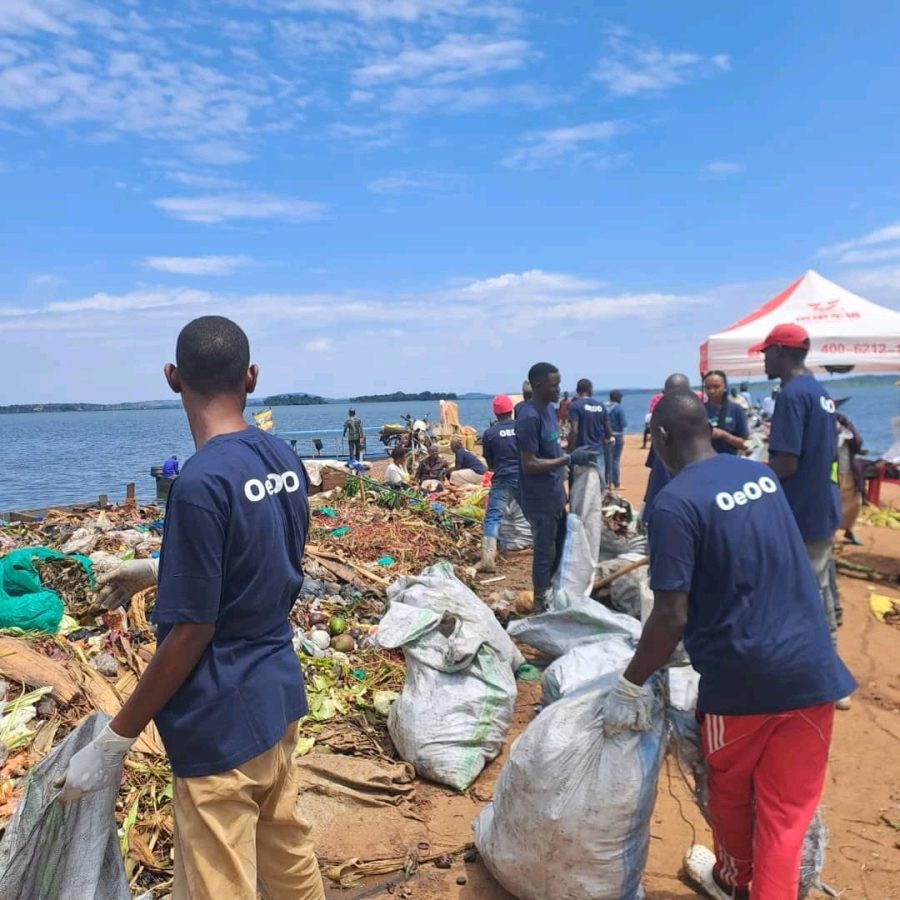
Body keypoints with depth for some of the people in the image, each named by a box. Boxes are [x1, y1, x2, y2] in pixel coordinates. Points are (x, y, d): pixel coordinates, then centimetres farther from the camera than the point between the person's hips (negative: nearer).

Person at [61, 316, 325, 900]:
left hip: (223, 720, -7)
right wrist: (159, 567, 21)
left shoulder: (201, 484, -24)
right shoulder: (286, 460, -1)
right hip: (280, 692, 8)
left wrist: (114, 741, -8)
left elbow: (192, 631, -19)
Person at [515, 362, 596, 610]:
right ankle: (540, 605, 18)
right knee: (545, 554, 3)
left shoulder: (550, 409, 7)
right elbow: (529, 465, -24)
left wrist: (572, 457, 3)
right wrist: (569, 459, -22)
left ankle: (550, 596, 35)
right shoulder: (529, 418, -22)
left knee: (559, 548, 20)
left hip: (555, 495, 9)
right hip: (540, 500, -9)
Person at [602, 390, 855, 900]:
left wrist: (632, 684, -7)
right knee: (787, 808, 15)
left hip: (742, 674, -5)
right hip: (812, 666, 5)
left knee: (730, 791, 23)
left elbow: (672, 616, -20)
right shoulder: (763, 474, 5)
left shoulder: (676, 503, -18)